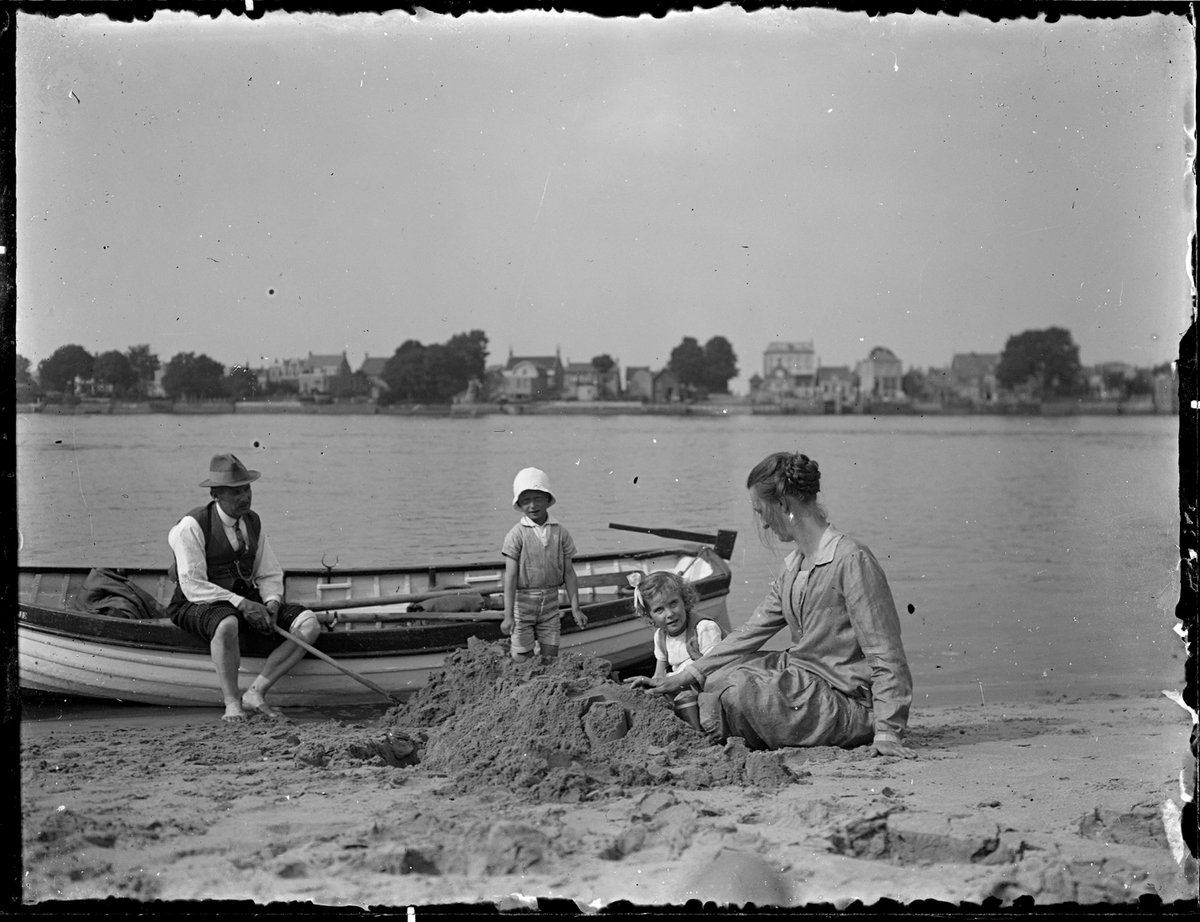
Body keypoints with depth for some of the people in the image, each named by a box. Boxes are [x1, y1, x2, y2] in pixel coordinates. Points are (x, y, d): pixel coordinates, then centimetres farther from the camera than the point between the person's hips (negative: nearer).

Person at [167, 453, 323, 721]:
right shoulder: (192, 526, -13)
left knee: (309, 624, -14)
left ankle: (255, 693, -18)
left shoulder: (252, 522, 8)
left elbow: (270, 574, 13)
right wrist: (241, 604, -26)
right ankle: (232, 704, -27)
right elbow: (193, 586, -19)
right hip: (199, 605, -7)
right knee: (227, 624, -43)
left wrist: (271, 602, -10)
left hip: (246, 599, 7)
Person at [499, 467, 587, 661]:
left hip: (550, 601, 3)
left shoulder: (560, 533, 1)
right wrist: (508, 615, -19)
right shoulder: (517, 535, -9)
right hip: (523, 601, -3)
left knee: (550, 657, 3)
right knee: (523, 660, -3)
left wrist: (575, 608, 2)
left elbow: (568, 572, 5)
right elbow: (510, 576, -12)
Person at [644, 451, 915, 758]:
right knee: (717, 677, 3)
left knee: (737, 690, -21)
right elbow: (751, 632, 15)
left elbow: (885, 653, -20)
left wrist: (887, 731, -25)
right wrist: (687, 676, 10)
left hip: (847, 703, -9)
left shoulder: (852, 560, -18)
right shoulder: (793, 567, 11)